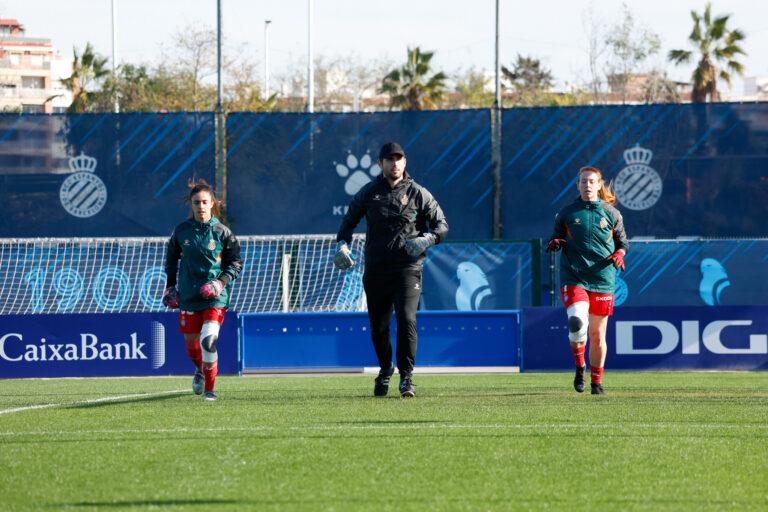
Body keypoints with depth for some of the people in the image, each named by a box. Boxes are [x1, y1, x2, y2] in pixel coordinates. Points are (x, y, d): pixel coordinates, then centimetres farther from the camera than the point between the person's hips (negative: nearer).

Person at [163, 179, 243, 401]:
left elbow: (236, 262, 2)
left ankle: (209, 388, -5)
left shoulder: (222, 232, -5)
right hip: (188, 295, 3)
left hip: (215, 295, -3)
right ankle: (200, 370, 46)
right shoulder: (182, 231, 1)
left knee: (208, 340, -19)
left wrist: (222, 282, -12)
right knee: (191, 342, 11)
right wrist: (170, 284, 13)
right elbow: (172, 255, 17)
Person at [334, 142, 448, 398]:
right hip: (375, 269, 3)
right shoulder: (368, 193, 9)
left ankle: (406, 376, -12)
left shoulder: (418, 194, 3)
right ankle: (385, 370, 33)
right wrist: (342, 244, -1)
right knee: (378, 326, 9)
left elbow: (442, 225, 6)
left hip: (407, 268, -3)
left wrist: (427, 239, -15)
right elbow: (349, 221, 18)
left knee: (406, 320, -18)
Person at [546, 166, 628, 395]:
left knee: (597, 334, 5)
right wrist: (554, 244, -10)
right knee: (577, 322, -25)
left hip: (602, 280, 1)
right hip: (573, 277, -1)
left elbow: (622, 242, 16)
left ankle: (596, 382, 19)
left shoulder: (611, 214, 7)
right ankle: (579, 365, 1)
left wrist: (619, 253, -6)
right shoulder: (567, 213, 5)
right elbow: (555, 239, 13)